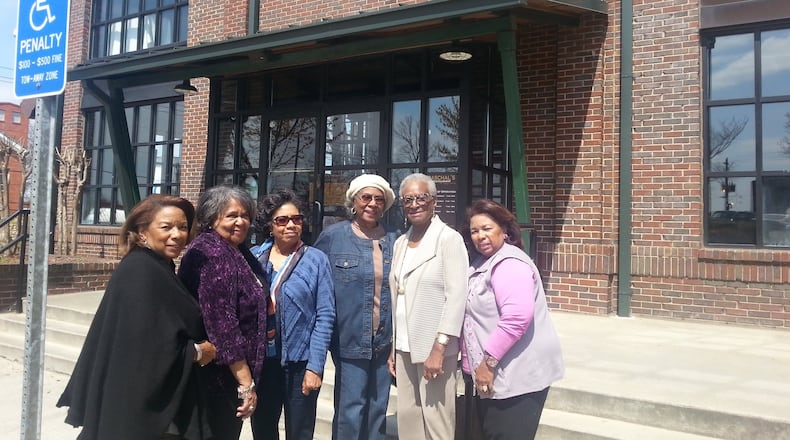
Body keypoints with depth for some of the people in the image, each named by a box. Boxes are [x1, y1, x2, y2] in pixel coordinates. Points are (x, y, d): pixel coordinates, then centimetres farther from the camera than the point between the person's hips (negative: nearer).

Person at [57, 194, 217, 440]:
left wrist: (195, 347, 2)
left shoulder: (159, 269, 10)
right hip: (141, 407, -9)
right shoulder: (140, 271, -19)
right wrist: (197, 352, -12)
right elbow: (147, 346, -25)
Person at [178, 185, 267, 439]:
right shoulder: (212, 254, -18)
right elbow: (221, 324, -24)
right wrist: (245, 381, -23)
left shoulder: (236, 253, 10)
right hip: (221, 375, -9)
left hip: (228, 374, 9)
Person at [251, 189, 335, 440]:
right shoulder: (254, 257, 2)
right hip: (261, 359, 3)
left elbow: (325, 316, -8)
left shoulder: (316, 260, -5)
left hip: (300, 361, -2)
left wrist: (315, 367, -12)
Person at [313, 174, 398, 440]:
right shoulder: (332, 236, -3)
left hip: (385, 340, 3)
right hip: (350, 339, -3)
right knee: (350, 409, 0)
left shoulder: (394, 239, 5)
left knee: (378, 408, 14)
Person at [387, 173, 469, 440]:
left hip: (434, 347, -6)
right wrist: (393, 348, 13)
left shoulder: (449, 239, -8)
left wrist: (439, 348, -19)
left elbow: (456, 296, -15)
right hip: (405, 347, 7)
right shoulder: (401, 243, 12)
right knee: (407, 417, 12)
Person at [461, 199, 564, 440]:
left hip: (517, 376, -10)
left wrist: (488, 362, -23)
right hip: (492, 374, 10)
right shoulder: (483, 262, 14)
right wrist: (477, 364, 16)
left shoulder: (509, 264, -17)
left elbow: (517, 318, -29)